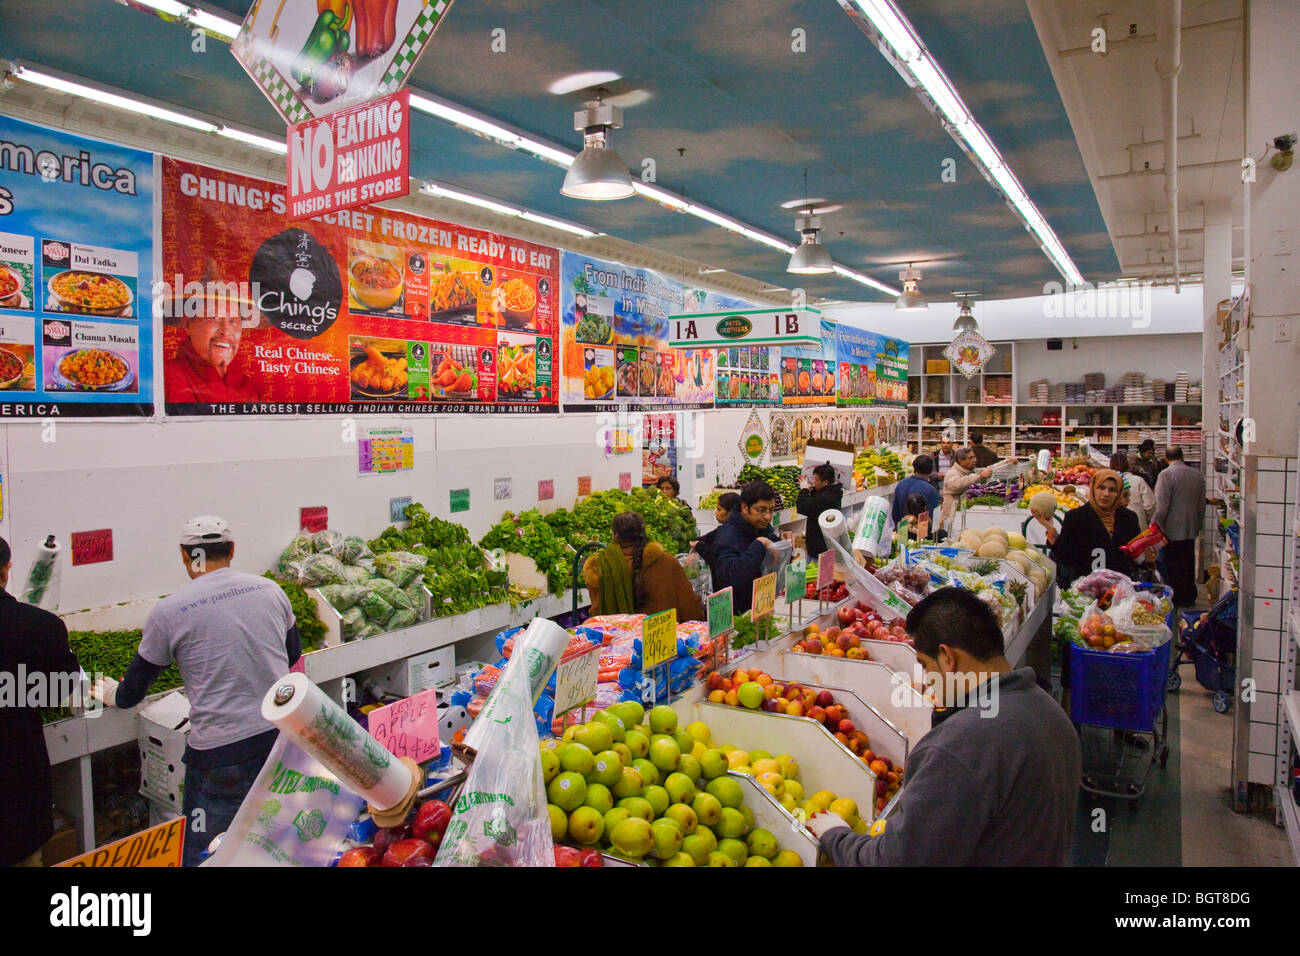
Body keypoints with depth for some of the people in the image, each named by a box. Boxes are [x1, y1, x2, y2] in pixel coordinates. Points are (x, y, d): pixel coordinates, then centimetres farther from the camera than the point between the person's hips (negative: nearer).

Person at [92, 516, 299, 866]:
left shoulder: (168, 611, -7)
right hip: (283, 735, 4)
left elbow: (135, 688, 7)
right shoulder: (270, 590, 3)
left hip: (220, 751, -4)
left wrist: (111, 694, 30)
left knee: (203, 854, 13)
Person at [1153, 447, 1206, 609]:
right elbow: (1202, 504, 12)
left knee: (1172, 566, 3)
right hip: (1191, 529, 6)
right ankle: (1189, 598, 24)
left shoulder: (1166, 475, -16)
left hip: (1172, 530, -6)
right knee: (1188, 565, 15)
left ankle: (1176, 600, 9)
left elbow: (1162, 506, -19)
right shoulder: (1197, 475, 4)